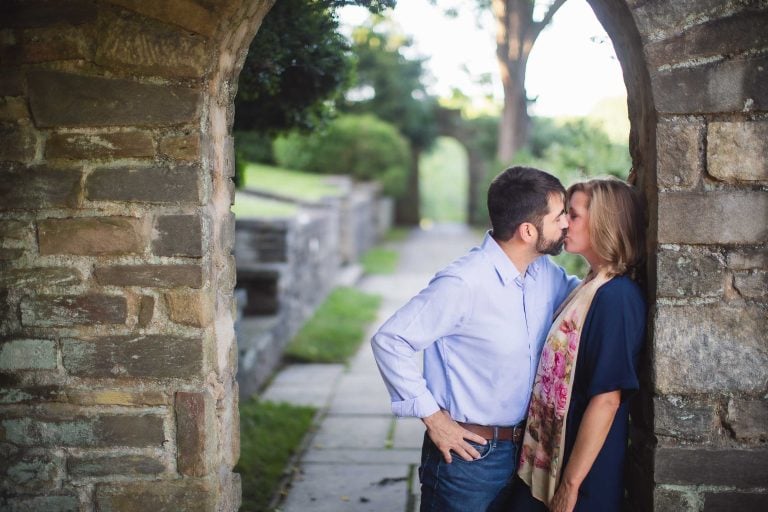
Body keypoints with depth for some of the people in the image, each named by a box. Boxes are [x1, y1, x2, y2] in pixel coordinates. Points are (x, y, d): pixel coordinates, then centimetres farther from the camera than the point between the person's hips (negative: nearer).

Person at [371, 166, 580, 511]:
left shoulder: (546, 275, 2)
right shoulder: (463, 284, -22)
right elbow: (389, 340, -19)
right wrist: (432, 416, -16)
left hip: (521, 448, 7)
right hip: (467, 453, -7)